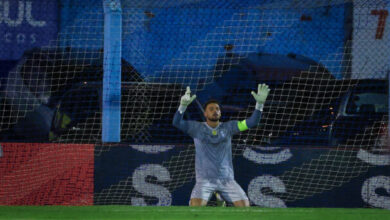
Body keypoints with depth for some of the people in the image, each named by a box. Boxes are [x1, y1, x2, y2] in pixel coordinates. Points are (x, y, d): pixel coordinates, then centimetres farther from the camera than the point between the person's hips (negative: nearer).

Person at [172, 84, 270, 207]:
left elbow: (252, 122, 1)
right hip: (204, 180, -2)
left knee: (245, 205, -12)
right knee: (195, 206, -28)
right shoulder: (197, 128, 2)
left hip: (226, 179, 2)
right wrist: (183, 105, -29)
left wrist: (260, 103, -14)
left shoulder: (228, 127, 7)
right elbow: (177, 123, -11)